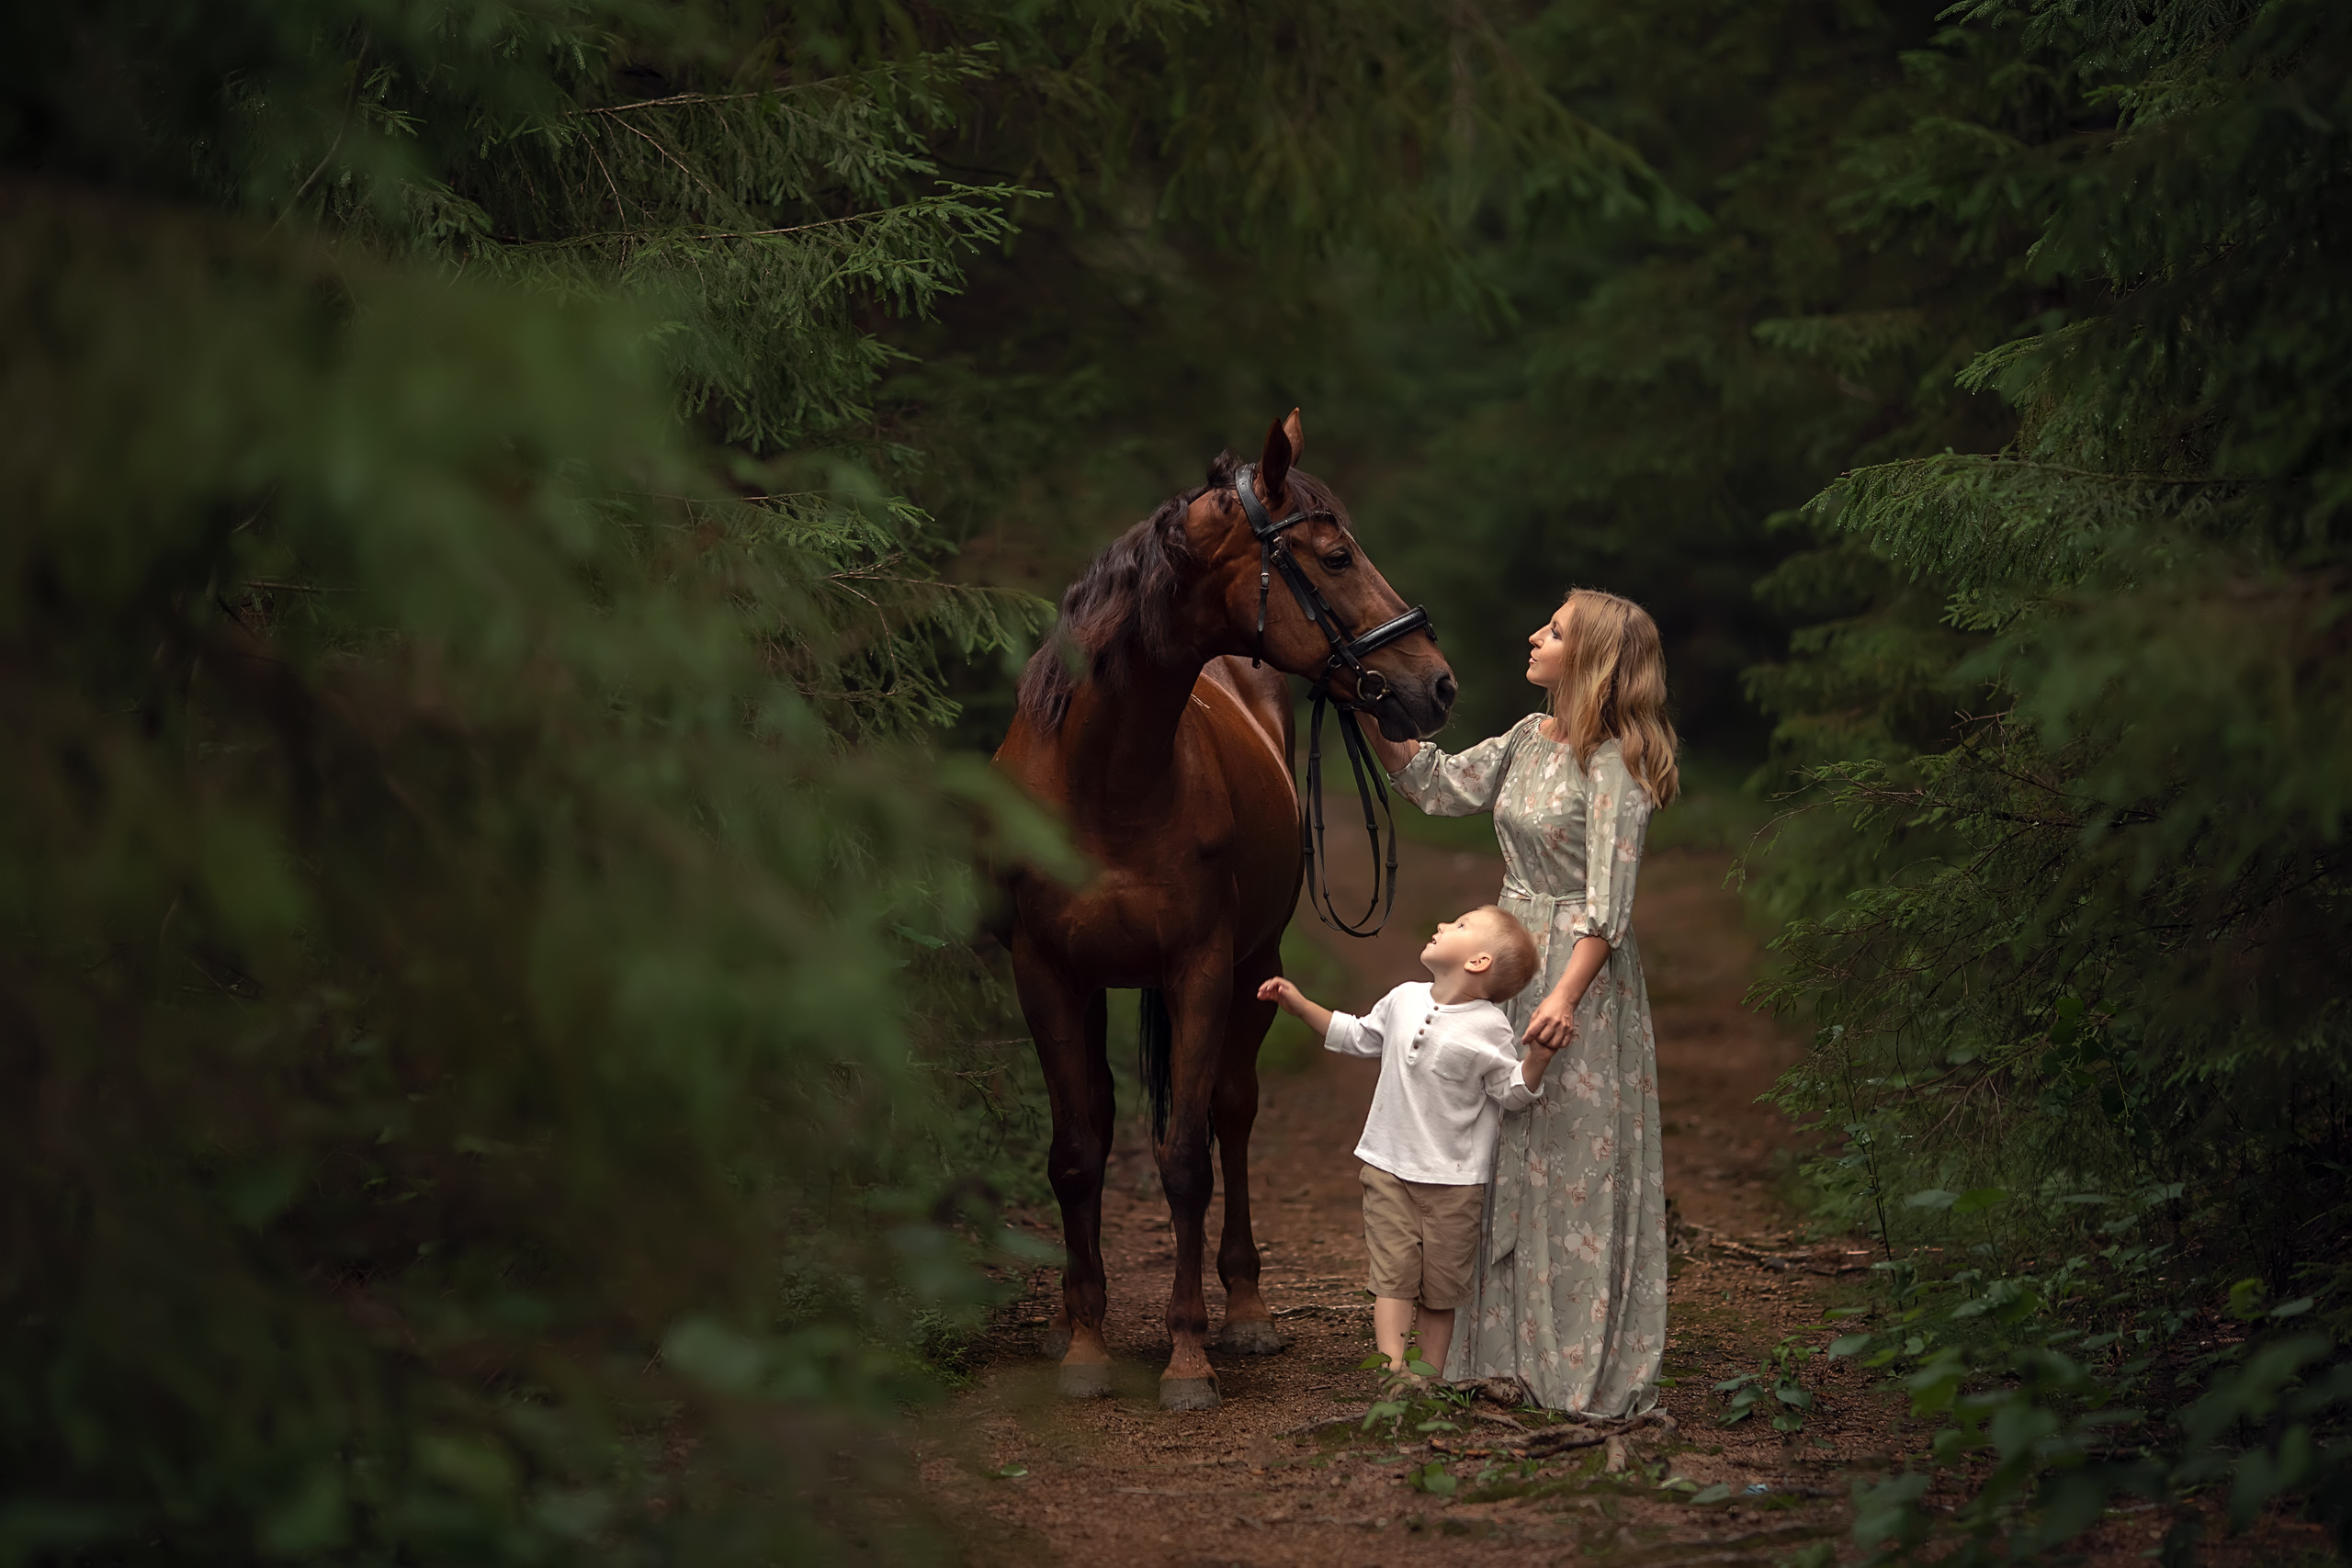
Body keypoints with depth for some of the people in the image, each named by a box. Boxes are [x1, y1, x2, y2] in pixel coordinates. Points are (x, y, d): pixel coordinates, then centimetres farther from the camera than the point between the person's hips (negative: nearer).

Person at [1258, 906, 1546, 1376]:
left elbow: (1512, 1092, -9)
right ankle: (1392, 1367, -14)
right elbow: (1356, 1036, 20)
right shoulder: (1404, 1000, 4)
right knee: (1393, 1274, -6)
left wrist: (1537, 1059, -27)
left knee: (1440, 1287, 5)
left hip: (1453, 1180, -3)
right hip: (1389, 1166, 3)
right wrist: (1299, 1004, 19)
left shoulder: (1488, 1028, -11)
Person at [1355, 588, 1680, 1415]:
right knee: (1508, 1154, 13)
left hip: (1579, 971, -9)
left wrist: (1566, 995, -26)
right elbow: (1436, 785, 15)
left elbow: (1608, 900, -19)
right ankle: (1512, 1344, 22)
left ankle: (1589, 1366, 5)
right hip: (1510, 958, 9)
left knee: (1576, 1156, -3)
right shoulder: (1530, 740, 9)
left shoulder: (1613, 765, -15)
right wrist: (1372, 714, 6)